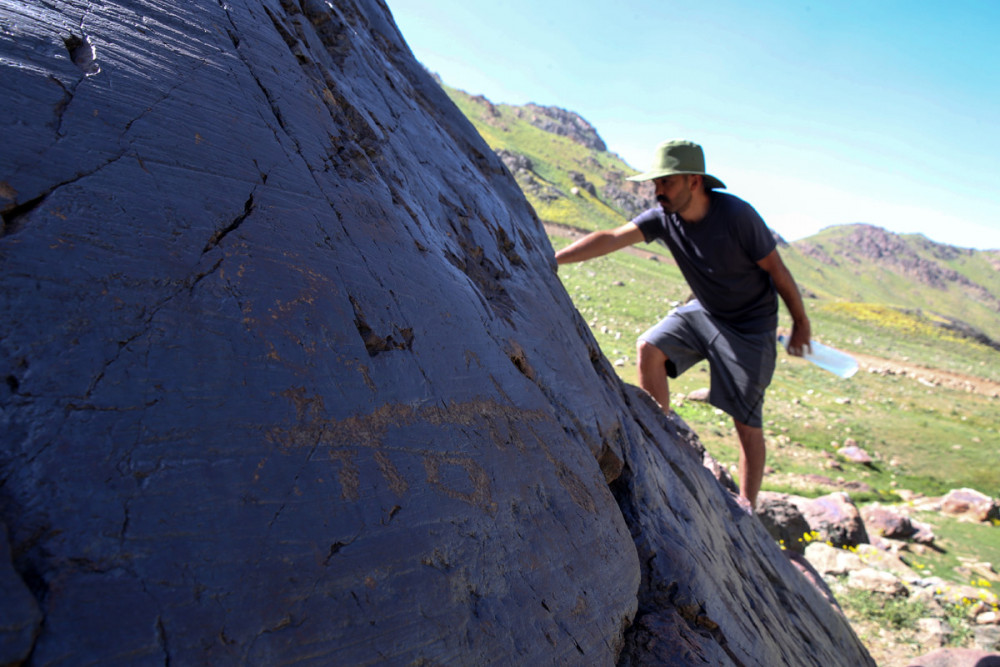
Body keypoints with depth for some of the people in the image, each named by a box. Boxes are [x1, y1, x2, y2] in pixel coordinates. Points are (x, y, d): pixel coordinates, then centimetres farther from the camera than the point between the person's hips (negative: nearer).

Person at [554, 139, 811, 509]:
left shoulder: (736, 214, -26)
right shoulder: (664, 217, -12)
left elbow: (776, 268, -15)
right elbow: (610, 238, -20)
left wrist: (800, 322, -5)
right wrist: (550, 260, -30)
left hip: (750, 324, -5)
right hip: (703, 310, 5)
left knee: (747, 421, -3)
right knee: (649, 347, -15)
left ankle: (746, 506, 11)